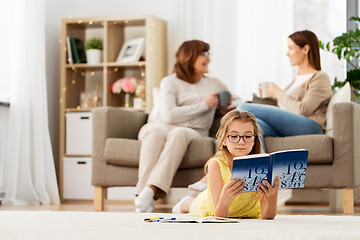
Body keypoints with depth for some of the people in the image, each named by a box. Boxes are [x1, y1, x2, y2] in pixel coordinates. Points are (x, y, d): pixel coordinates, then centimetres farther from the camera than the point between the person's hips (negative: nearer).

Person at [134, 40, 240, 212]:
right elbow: (169, 115, -8)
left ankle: (151, 190, -51)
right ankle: (145, 198, -49)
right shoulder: (169, 82, 8)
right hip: (162, 126, -1)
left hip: (193, 132, 1)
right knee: (154, 130, -39)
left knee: (178, 133, -37)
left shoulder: (214, 84, 24)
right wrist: (204, 105, -3)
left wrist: (232, 107, 11)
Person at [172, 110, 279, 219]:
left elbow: (267, 216, -34)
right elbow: (220, 216, -39)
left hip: (249, 214, 0)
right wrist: (224, 199, -61)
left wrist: (272, 200, -56)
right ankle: (186, 203, 32)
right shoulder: (216, 165, -36)